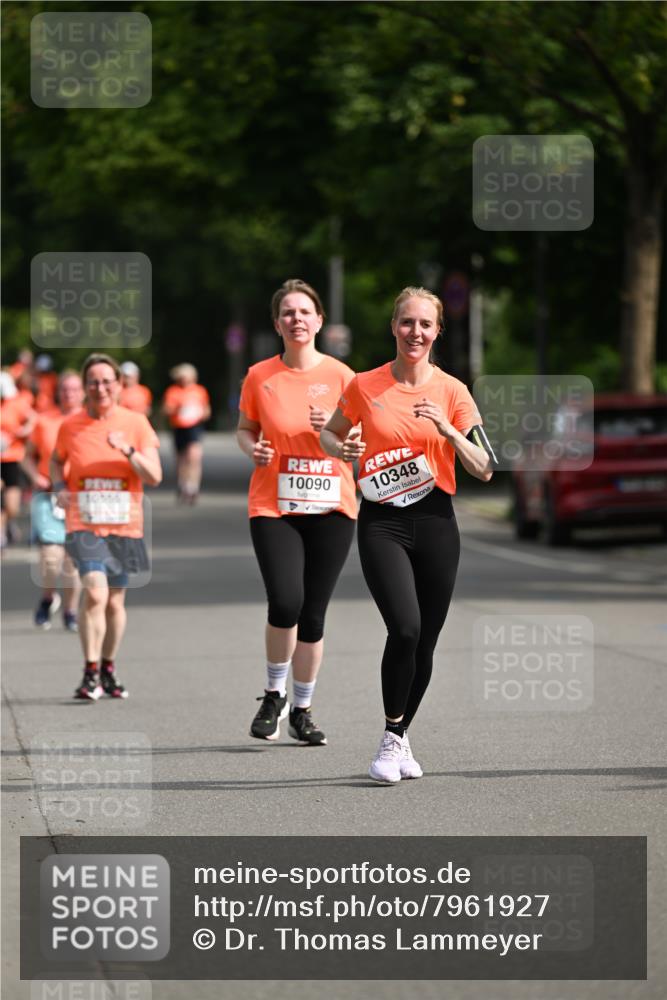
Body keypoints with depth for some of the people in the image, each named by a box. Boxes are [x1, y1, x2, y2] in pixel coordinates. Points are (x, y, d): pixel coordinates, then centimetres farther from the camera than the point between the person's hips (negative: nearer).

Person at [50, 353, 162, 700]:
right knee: (95, 593, -20)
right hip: (84, 525, -2)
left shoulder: (136, 423, 0)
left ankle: (108, 668, 31)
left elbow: (154, 477, -4)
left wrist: (129, 451, -20)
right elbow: (57, 460, 21)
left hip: (124, 526, 2)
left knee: (115, 601, 11)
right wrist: (60, 487, 1)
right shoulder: (70, 426, 1)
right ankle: (90, 673, -12)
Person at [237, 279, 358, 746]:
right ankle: (274, 695, 6)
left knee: (313, 615, 3)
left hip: (331, 509, 1)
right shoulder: (260, 376, 1)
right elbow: (245, 428, 14)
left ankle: (303, 711, 20)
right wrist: (253, 449, -8)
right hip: (273, 508, -1)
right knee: (285, 603, -18)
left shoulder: (340, 375, 1)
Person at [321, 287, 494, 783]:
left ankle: (401, 737, 28)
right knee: (405, 628, -21)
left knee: (424, 644, 5)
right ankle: (391, 738, -5)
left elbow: (483, 469, -2)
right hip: (382, 522, -2)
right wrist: (343, 449, -5)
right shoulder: (365, 387, 1)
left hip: (435, 521, 2)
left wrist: (448, 430, -17)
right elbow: (330, 434, 17)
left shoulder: (452, 391, 1)